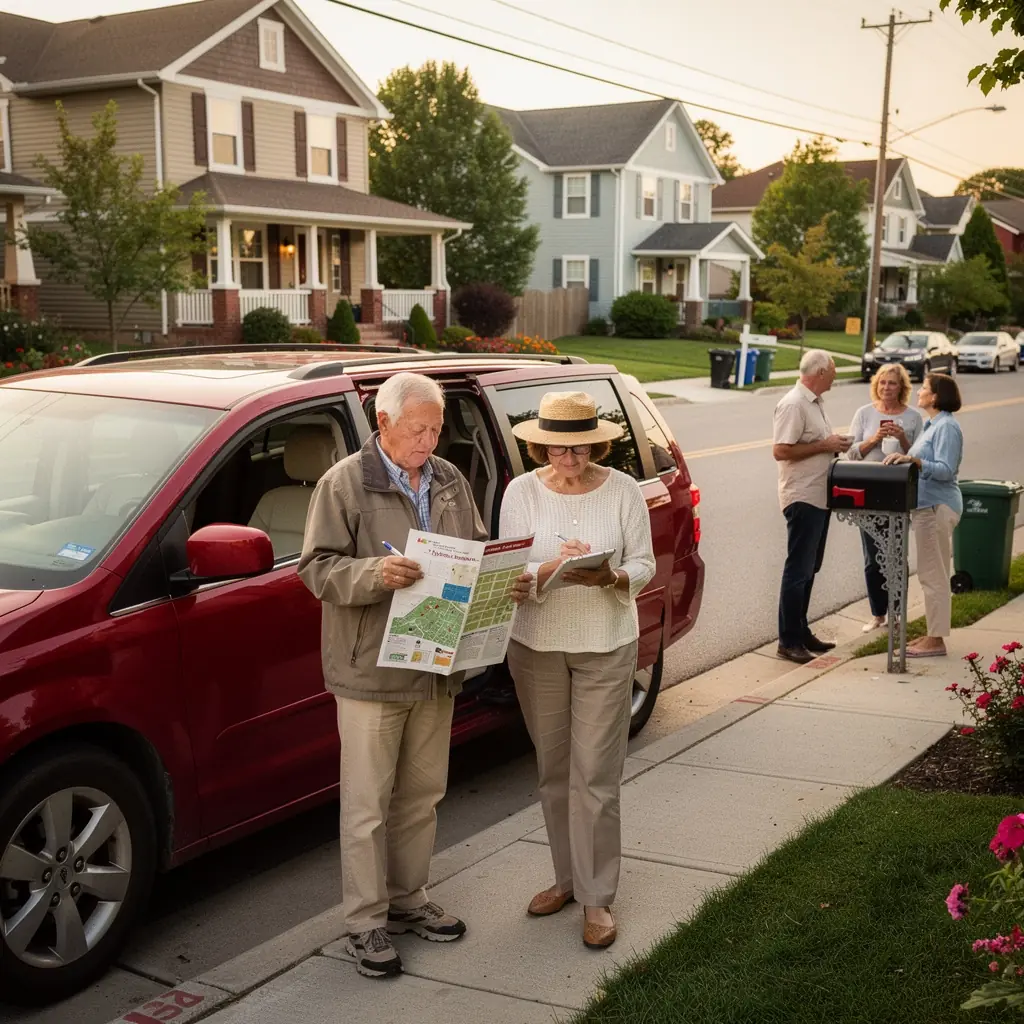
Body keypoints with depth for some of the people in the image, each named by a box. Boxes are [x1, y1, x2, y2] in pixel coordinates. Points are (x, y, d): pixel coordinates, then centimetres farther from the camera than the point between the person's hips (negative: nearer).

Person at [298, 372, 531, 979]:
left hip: (437, 670, 6)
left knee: (422, 794, 17)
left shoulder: (450, 481, 9)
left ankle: (409, 900, 33)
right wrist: (375, 572, -31)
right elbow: (317, 568, -14)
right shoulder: (344, 484, -9)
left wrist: (507, 581, -4)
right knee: (368, 805, 3)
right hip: (371, 672, -6)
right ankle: (366, 923, 15)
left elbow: (479, 553, 16)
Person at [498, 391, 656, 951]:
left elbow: (644, 564, -2)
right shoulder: (522, 492, -4)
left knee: (594, 775, -2)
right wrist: (552, 568, -27)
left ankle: (596, 898, 8)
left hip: (606, 648, -2)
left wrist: (610, 577, -24)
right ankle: (567, 877, 28)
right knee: (553, 771, 12)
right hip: (537, 647, 2)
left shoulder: (623, 490, -5)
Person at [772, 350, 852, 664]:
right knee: (798, 570, -5)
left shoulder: (815, 402, 15)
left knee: (809, 569, 15)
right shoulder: (793, 404, -15)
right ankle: (788, 641, 1)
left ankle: (801, 632, 23)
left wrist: (834, 444, 5)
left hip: (820, 496, 10)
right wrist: (825, 445, -18)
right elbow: (781, 450, -22)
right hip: (803, 498, -10)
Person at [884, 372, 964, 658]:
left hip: (937, 507, -10)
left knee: (933, 575, -5)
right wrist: (905, 451, 8)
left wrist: (913, 460, -33)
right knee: (931, 574, 15)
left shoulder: (947, 426, -14)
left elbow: (946, 470, -23)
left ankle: (936, 641, 0)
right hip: (927, 505, 10)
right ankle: (933, 633, 23)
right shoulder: (933, 425, 17)